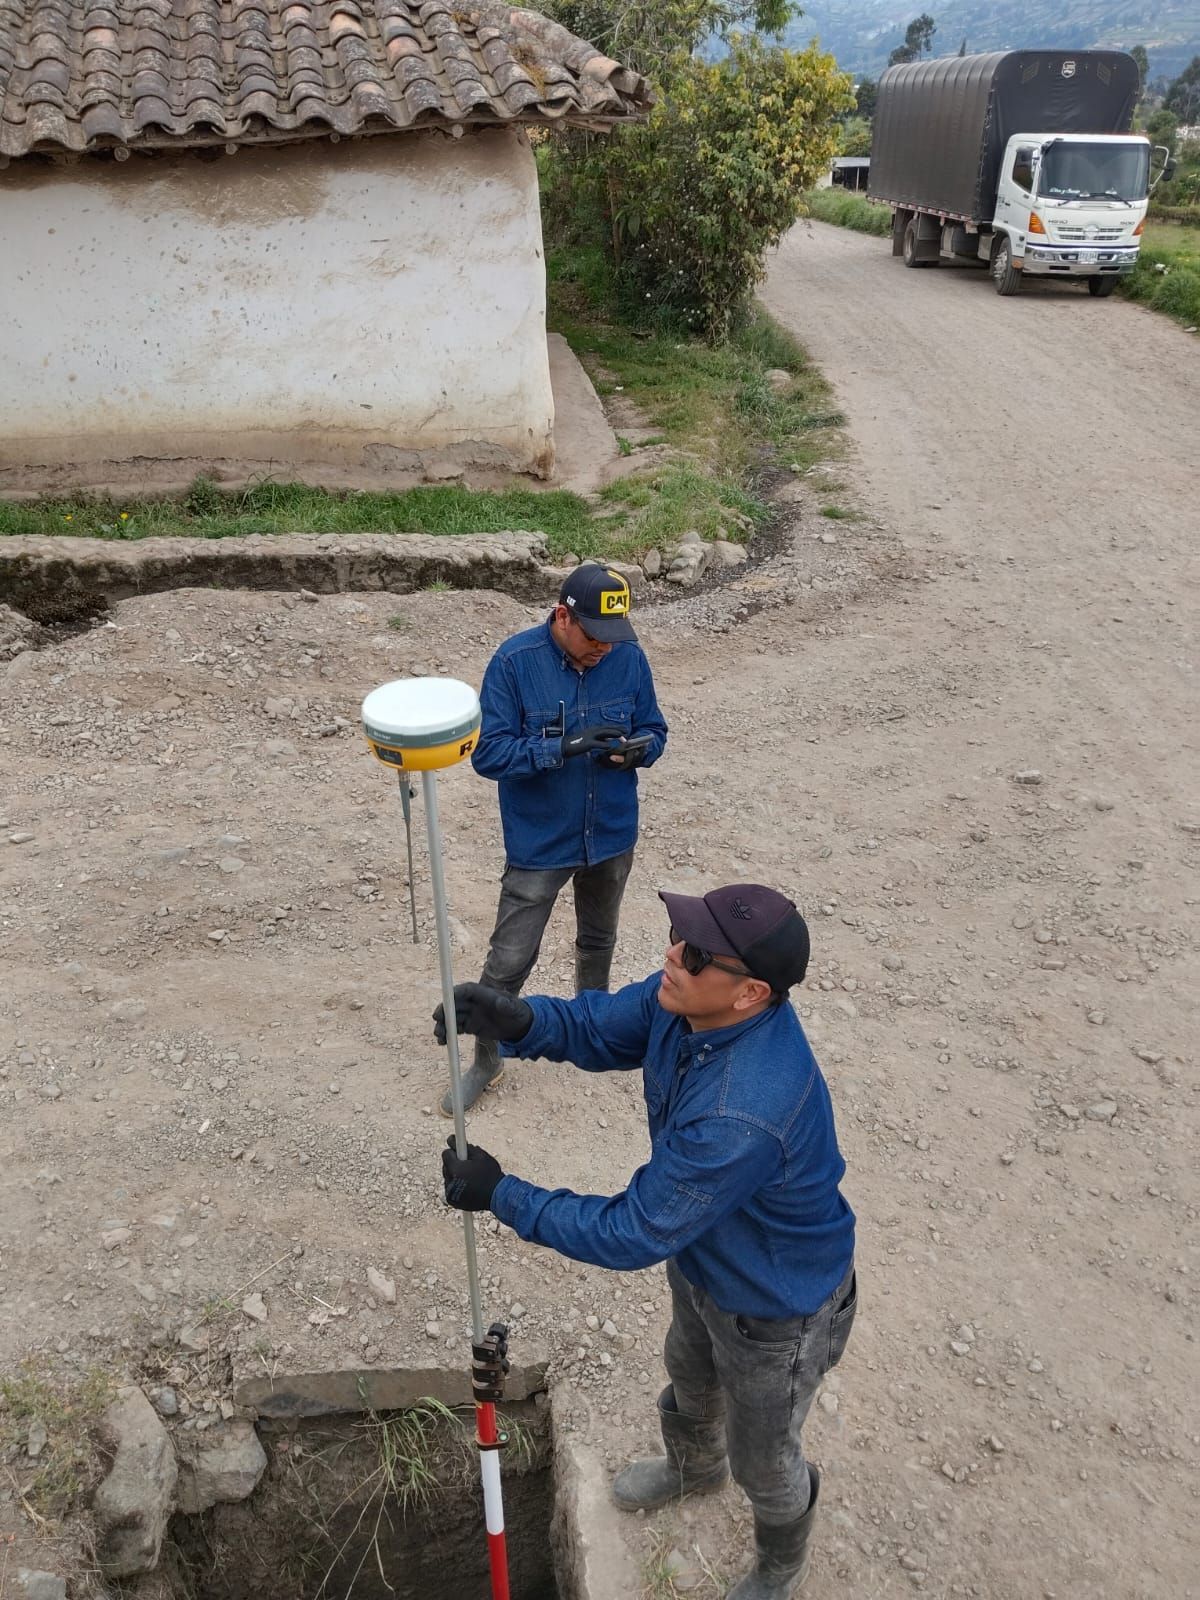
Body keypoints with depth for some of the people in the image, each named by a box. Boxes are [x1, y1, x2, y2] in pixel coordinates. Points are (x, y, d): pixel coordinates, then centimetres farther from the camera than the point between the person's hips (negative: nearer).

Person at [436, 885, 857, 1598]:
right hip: (701, 1261, 8)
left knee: (762, 1459, 22)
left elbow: (633, 1233, -36)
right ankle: (695, 1466, 70)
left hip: (778, 1309, -8)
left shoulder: (745, 1115, -47)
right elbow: (595, 1029, -8)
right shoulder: (686, 1002, -23)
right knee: (690, 1380, 36)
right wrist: (517, 1019, -29)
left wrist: (502, 1195, -28)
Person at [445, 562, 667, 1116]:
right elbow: (487, 753, -20)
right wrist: (562, 747, -33)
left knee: (598, 943, 25)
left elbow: (653, 732, 2)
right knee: (508, 962, 3)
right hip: (538, 844, -3)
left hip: (612, 837, 4)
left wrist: (634, 749, -23)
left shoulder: (629, 658, -9)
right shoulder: (514, 661, -19)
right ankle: (486, 1060, 26)